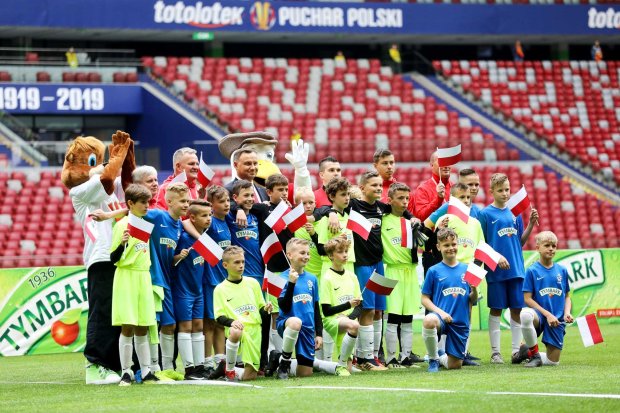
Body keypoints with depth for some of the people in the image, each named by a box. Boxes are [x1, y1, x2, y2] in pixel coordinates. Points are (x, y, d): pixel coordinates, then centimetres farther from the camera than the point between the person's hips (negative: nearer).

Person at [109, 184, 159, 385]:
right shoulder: (122, 225, -8)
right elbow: (114, 258, -11)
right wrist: (122, 243, -28)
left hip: (144, 278, 6)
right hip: (126, 279, -6)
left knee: (142, 328, 8)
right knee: (128, 327, -6)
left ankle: (146, 371, 11)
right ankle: (126, 372, -1)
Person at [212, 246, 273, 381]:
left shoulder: (252, 283, 13)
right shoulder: (220, 289, 3)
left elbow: (261, 308, 19)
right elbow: (219, 317, -1)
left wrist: (265, 309, -5)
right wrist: (232, 322, -22)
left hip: (255, 330, 3)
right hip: (237, 328, -3)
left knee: (250, 376, -4)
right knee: (235, 332, -42)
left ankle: (227, 368, 30)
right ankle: (229, 369, -17)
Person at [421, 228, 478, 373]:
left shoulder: (466, 269, 8)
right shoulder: (434, 271, 1)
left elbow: (473, 300, 10)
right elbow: (425, 299, 1)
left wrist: (474, 290, -12)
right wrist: (439, 311, -15)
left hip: (461, 323, 3)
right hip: (441, 317, -3)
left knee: (455, 365, 2)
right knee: (429, 321, -40)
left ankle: (442, 358, 42)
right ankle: (433, 360, -13)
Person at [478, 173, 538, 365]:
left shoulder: (515, 212, 11)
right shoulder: (485, 214, -3)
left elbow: (520, 242, 13)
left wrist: (531, 224, 1)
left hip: (516, 269, 4)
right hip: (496, 270, -4)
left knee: (517, 309, 5)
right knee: (496, 310, 1)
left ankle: (517, 350, 10)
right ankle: (495, 352, 6)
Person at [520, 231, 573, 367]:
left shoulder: (562, 271, 8)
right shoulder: (532, 271, -3)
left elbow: (567, 296, 15)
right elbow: (527, 298, -6)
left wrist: (567, 313, -5)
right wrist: (547, 314, -14)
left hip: (557, 320, 4)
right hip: (539, 315, -3)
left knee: (553, 361, -2)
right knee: (525, 315, -41)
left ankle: (528, 351, 33)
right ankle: (534, 353, -16)